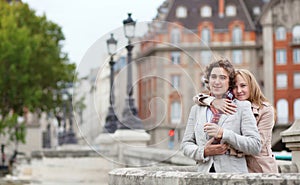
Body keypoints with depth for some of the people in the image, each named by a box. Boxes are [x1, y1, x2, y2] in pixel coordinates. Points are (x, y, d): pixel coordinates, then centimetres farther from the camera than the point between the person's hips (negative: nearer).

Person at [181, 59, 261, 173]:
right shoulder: (196, 109, 16)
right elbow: (186, 144, 15)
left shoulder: (242, 107, 5)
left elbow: (255, 146, -3)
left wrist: (223, 134, -12)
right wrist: (203, 152, -5)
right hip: (204, 172, 3)